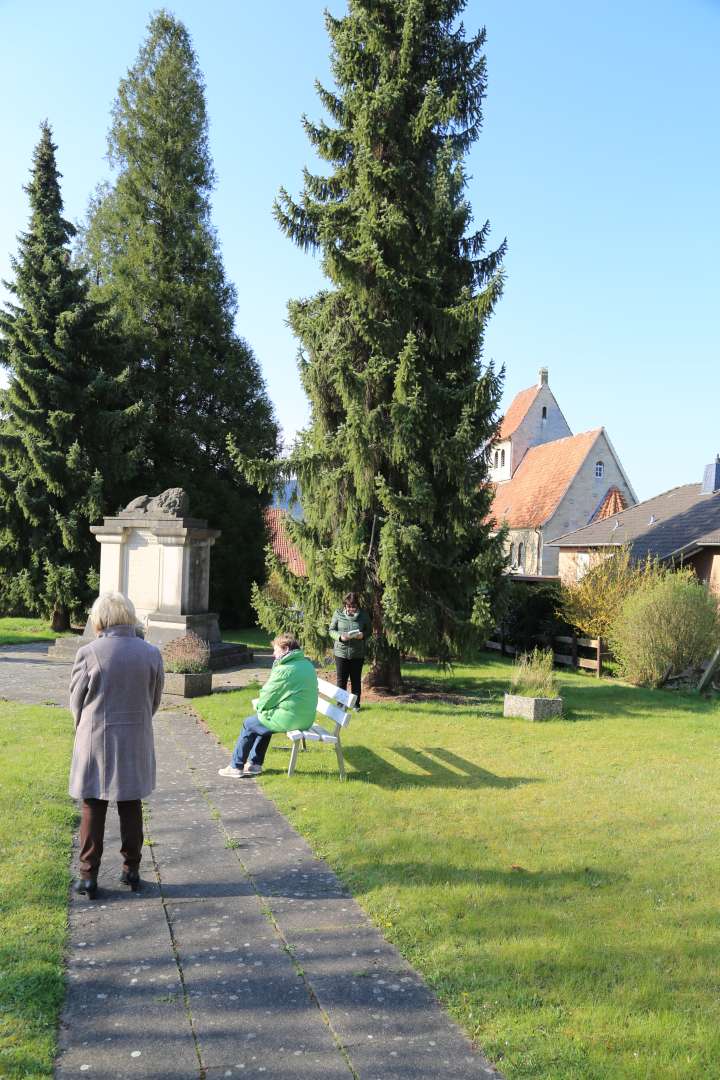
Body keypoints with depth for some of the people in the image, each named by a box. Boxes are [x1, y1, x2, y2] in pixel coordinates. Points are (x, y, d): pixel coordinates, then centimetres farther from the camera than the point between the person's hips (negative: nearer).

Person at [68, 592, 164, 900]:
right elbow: (155, 700, 4)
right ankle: (131, 871, 23)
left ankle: (88, 876, 14)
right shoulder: (151, 653, -5)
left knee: (92, 810, 9)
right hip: (136, 744, 2)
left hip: (95, 742, -2)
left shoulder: (89, 653, -14)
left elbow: (77, 701, -3)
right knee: (131, 808, 15)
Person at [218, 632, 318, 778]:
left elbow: (265, 700, -12)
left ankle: (236, 767, 23)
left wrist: (258, 704, 10)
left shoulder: (285, 669, -18)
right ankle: (254, 764, 31)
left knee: (248, 724, 12)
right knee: (264, 722, 29)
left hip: (289, 719, -8)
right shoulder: (308, 665, 8)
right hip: (307, 719, 8)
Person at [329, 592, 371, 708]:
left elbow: (368, 631, 5)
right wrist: (340, 636, -19)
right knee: (341, 680, 7)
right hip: (341, 652, 0)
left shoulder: (363, 616, -3)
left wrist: (363, 635, -18)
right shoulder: (338, 614, -4)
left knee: (356, 680, 11)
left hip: (358, 654, 0)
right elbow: (331, 630, 1)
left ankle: (356, 704, 22)